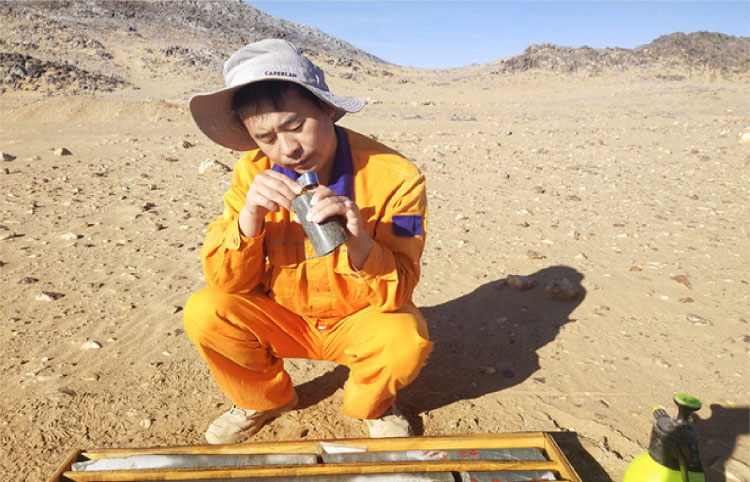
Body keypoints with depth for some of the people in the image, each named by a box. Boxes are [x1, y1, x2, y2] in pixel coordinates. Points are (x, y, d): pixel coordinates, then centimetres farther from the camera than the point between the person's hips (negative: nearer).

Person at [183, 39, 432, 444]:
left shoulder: (394, 178, -22)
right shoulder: (253, 174, -13)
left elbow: (397, 294, -21)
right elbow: (225, 283, -13)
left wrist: (359, 245, -42)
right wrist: (249, 217, -32)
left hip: (359, 320, -2)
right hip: (283, 318, 3)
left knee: (405, 341, -32)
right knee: (203, 313, -20)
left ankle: (369, 405, 6)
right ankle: (266, 398, 11)